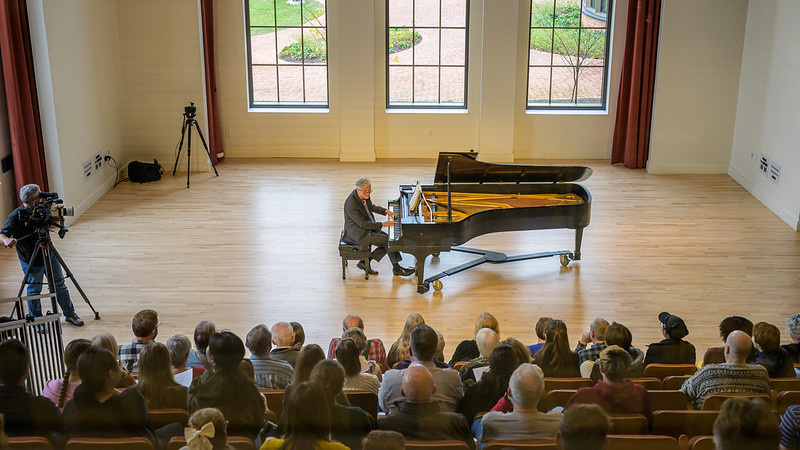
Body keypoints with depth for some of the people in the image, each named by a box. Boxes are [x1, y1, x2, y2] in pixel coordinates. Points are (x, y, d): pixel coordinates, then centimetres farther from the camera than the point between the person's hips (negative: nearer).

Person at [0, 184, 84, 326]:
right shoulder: (15, 216, -19)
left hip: (49, 255, 5)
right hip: (31, 260, -5)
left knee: (60, 286, 15)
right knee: (34, 292, 9)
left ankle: (70, 314, 30)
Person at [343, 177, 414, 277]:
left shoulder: (364, 195, -3)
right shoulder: (351, 204, -29)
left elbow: (371, 207, 19)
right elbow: (363, 224, -26)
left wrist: (386, 211, 6)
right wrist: (383, 224, -22)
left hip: (368, 226, 9)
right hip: (358, 233, -9)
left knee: (389, 241, -1)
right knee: (388, 240, -14)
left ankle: (365, 262, 6)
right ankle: (396, 268, 4)